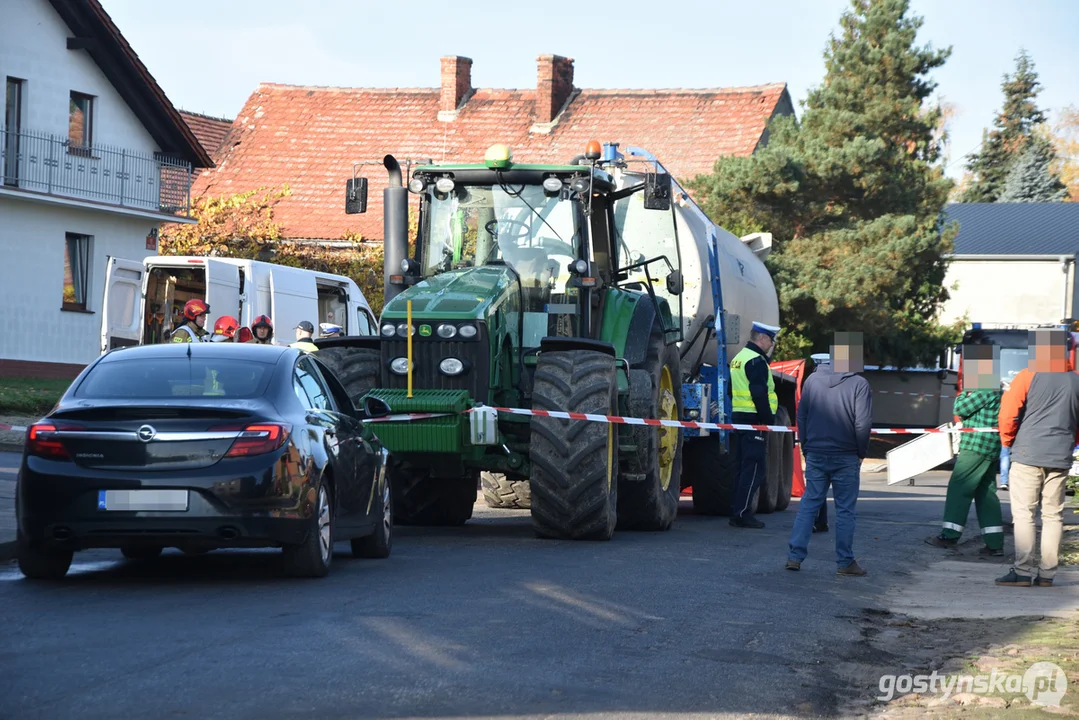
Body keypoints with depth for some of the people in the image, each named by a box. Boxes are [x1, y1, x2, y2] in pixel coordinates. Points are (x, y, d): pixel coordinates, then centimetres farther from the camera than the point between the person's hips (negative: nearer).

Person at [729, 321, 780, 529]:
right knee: (754, 469, -8)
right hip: (753, 420, -10)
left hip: (739, 417, 10)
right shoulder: (757, 361, -13)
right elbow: (759, 394, -21)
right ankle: (742, 513, -10)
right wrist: (769, 419, -16)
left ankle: (737, 512, 16)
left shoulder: (739, 358, 19)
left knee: (745, 467, 14)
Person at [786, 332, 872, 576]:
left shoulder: (812, 379, 4)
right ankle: (845, 562, 6)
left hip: (815, 454, 4)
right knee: (845, 509, 4)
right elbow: (862, 424, -13)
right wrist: (862, 451, 1)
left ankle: (795, 556, 3)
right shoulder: (859, 385, -10)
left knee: (809, 503, 10)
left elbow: (801, 416, 8)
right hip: (846, 457, -4)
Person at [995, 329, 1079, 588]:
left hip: (1028, 454, -4)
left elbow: (1008, 414, -10)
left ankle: (1022, 571, -7)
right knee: (1053, 515, 8)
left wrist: (1007, 441, 6)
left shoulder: (1028, 377, -6)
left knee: (1023, 513, -2)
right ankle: (1047, 574, 8)